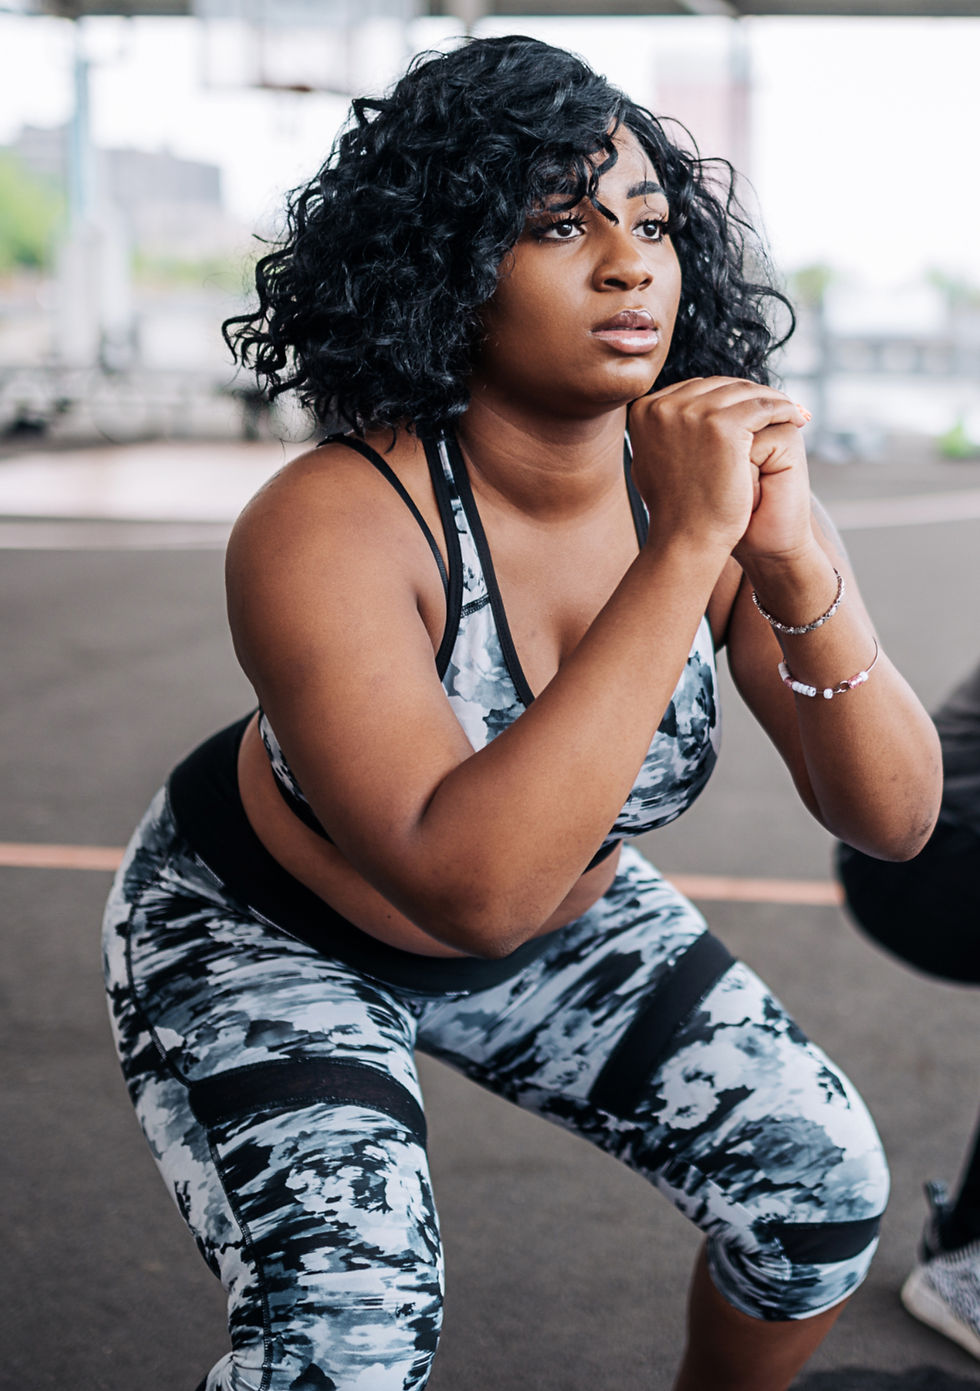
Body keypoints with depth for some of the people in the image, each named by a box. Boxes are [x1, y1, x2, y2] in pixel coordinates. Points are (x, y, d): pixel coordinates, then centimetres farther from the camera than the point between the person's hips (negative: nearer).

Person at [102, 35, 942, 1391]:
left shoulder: (723, 475, -18)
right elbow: (472, 887, -45)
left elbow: (893, 818, -18)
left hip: (562, 914, 5)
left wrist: (795, 564, -37)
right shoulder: (332, 527, -34)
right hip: (263, 936, -5)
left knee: (825, 1178, -1)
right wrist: (682, 551, -45)